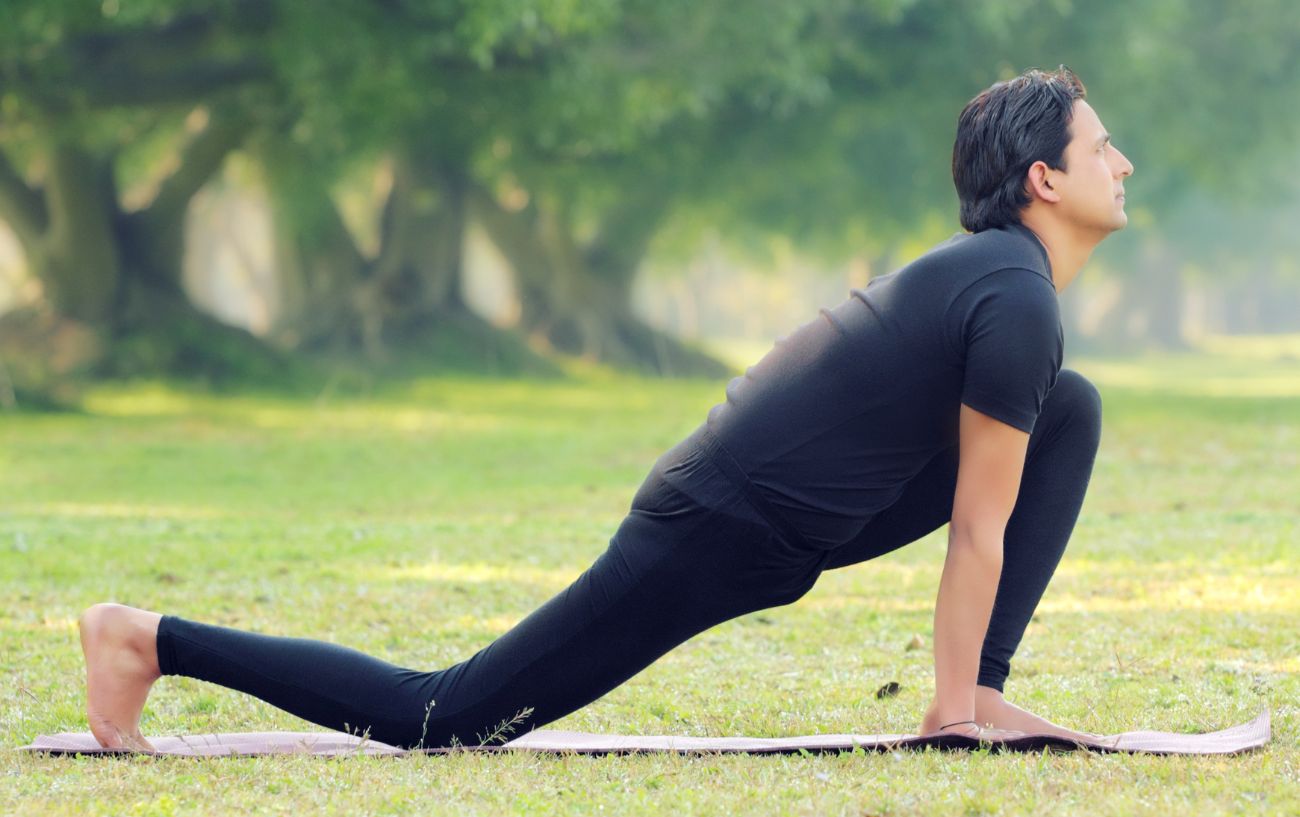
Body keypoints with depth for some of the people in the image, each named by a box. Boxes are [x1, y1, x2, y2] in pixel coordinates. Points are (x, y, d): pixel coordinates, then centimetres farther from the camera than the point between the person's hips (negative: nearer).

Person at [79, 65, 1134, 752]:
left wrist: (970, 694, 25)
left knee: (1072, 413, 8)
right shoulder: (1015, 304, -18)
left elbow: (977, 511, 24)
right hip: (716, 533, -10)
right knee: (442, 719, -6)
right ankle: (150, 641, 0)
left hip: (803, 504, 10)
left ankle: (979, 701, 4)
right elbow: (980, 533, -15)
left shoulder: (986, 270, 14)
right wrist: (955, 705, -9)